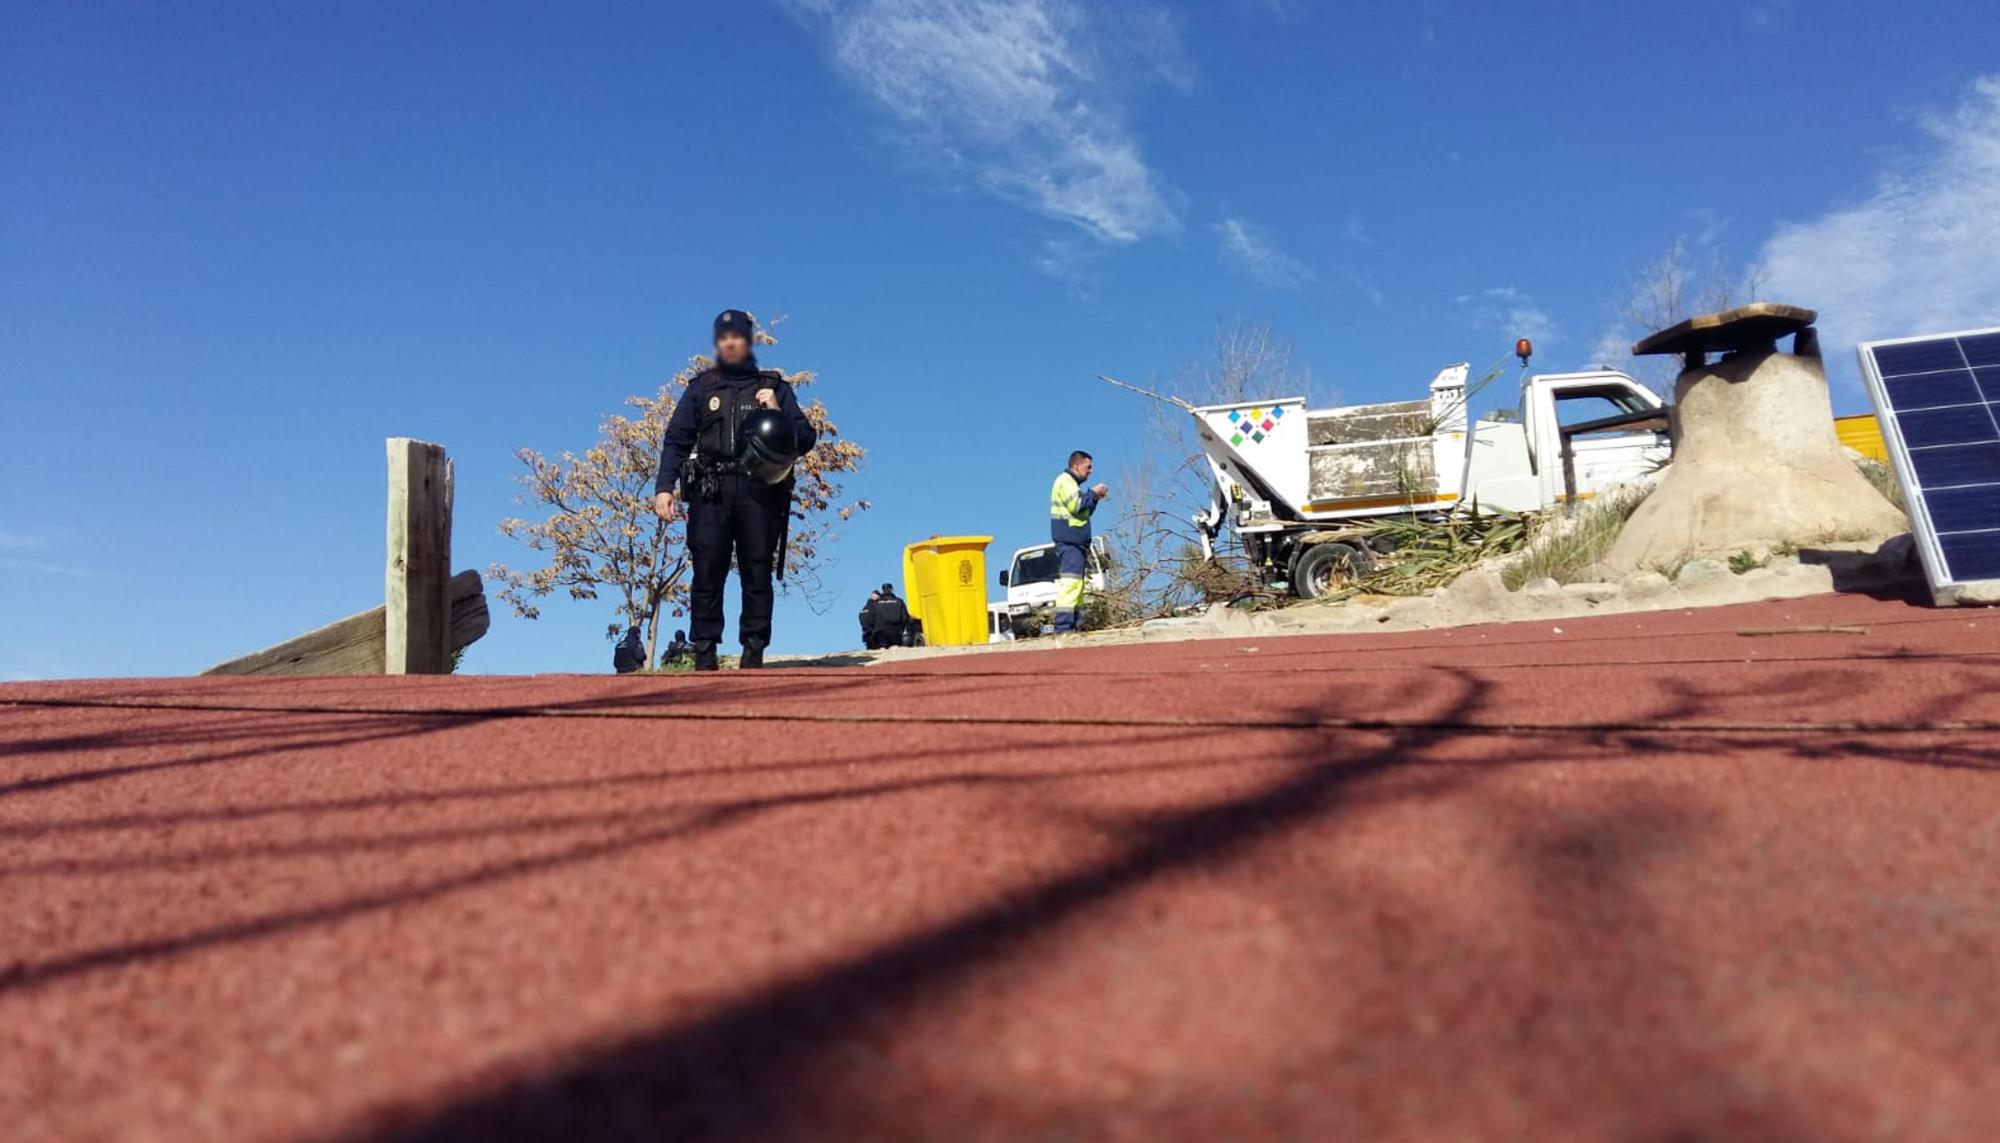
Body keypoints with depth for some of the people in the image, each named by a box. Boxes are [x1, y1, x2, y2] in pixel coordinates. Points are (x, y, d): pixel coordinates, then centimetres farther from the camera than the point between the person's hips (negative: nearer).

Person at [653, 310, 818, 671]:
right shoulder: (702, 386, 18)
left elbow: (805, 440, 12)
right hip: (710, 492, 0)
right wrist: (664, 486, -1)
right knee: (707, 573, -6)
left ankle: (753, 653, -1)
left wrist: (778, 413, -6)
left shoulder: (774, 387, 17)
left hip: (759, 491, 0)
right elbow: (676, 439, 12)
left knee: (757, 573, -4)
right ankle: (704, 653, -4)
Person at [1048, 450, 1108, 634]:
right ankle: (1064, 626, -24)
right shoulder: (1065, 480, -6)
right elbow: (1076, 505, -19)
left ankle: (1075, 625, 9)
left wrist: (1095, 498, 16)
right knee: (1070, 581, -18)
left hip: (1076, 542, 11)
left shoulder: (1071, 483, 26)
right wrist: (1093, 493, -6)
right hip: (1069, 541, -11)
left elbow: (1083, 512, 29)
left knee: (1077, 583, 9)